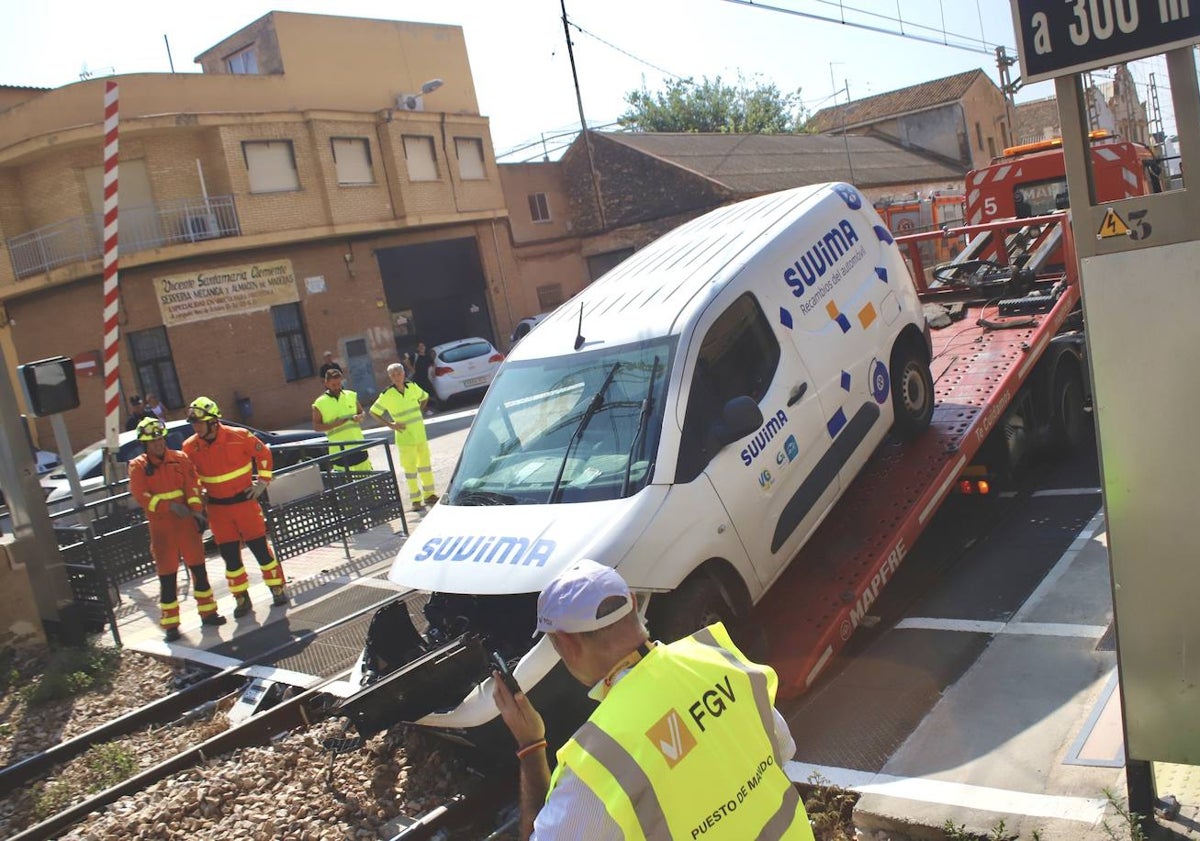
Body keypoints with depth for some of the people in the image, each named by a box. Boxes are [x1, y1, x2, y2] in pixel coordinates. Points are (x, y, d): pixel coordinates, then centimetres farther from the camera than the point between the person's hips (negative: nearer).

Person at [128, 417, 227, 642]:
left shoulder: (180, 459, 5)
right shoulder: (138, 467, -1)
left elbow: (192, 486, -1)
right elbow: (142, 497, -10)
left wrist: (197, 511, -14)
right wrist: (170, 506, -22)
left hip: (186, 522, 2)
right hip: (161, 526, -2)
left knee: (198, 568, 8)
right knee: (167, 576, 1)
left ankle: (208, 612, 21)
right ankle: (170, 624, 10)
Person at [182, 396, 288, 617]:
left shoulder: (239, 436, -13)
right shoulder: (190, 447, -4)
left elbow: (263, 453, 2)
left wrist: (262, 482, 0)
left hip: (245, 501, -3)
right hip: (218, 508, 3)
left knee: (259, 547, 3)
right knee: (229, 554, 6)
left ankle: (277, 588, 18)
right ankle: (242, 599, 19)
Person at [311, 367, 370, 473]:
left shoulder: (351, 395, 4)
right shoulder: (320, 403, -5)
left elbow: (362, 412, 15)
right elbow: (316, 426, -4)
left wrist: (359, 417, -9)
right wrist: (334, 424, -19)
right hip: (338, 449, -3)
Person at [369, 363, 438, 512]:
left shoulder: (412, 387, 0)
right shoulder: (387, 395, -11)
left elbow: (424, 397, 20)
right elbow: (374, 412, -4)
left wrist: (418, 413, 9)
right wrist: (390, 425, -10)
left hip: (420, 433, 4)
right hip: (404, 437, -4)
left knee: (425, 464, 13)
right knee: (410, 468, -1)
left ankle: (429, 495, 27)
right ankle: (416, 501, 5)